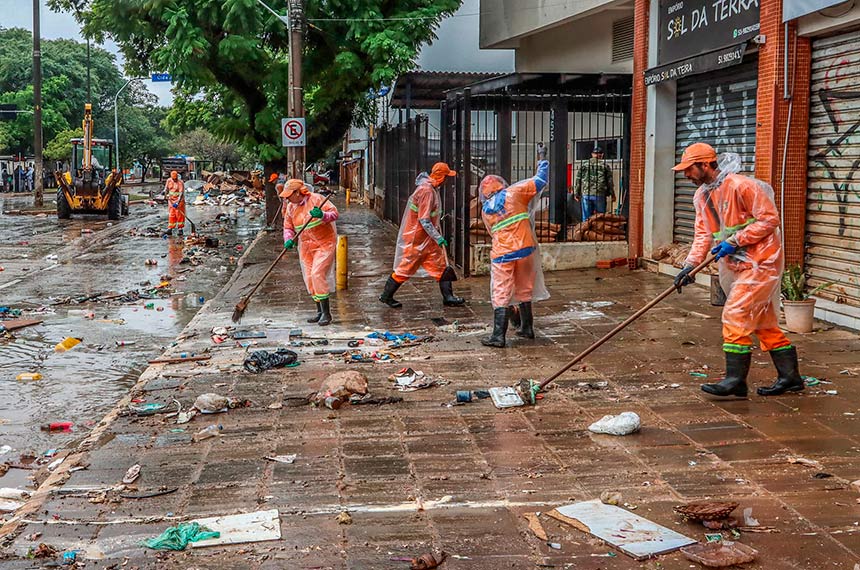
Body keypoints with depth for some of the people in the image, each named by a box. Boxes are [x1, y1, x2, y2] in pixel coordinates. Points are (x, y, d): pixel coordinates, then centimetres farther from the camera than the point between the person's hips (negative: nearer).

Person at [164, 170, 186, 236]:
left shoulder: (180, 183, -17)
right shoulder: (169, 180, 1)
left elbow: (181, 193, -24)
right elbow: (166, 188, 17)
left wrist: (177, 202, -33)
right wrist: (165, 192, -6)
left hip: (179, 200, -4)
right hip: (171, 200, 4)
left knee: (180, 215, -1)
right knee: (171, 215, 1)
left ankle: (180, 229, 8)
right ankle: (170, 229, 0)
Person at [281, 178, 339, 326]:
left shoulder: (316, 199, -12)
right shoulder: (290, 207, 6)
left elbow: (334, 213, -14)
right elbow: (288, 227, 10)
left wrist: (322, 215, -35)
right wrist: (288, 240, -10)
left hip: (325, 243, -7)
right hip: (306, 246, 7)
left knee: (317, 274, -18)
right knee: (309, 278, 5)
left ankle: (326, 312, -13)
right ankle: (320, 311, 18)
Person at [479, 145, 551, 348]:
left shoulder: (485, 210, 8)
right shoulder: (514, 193, 1)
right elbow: (541, 180, 5)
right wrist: (542, 159, 19)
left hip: (502, 254, -1)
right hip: (525, 249, 1)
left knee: (501, 294, 1)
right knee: (524, 291, 16)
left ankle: (498, 336, -5)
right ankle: (527, 328, 27)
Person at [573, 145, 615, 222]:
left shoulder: (584, 164, 8)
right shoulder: (604, 165, 2)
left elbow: (578, 180, 7)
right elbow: (610, 181, 2)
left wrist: (576, 193, 13)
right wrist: (612, 194, 11)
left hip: (586, 195, 2)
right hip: (600, 195, -2)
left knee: (586, 217, 6)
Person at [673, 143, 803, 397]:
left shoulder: (740, 186, -19)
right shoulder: (701, 196, 9)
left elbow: (770, 218, -18)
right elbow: (703, 234, 8)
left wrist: (735, 241, -21)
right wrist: (690, 265, -5)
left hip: (760, 261, -9)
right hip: (737, 265, 9)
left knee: (735, 315, -13)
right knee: (764, 322, 14)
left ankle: (735, 379, -8)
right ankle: (789, 377, 23)